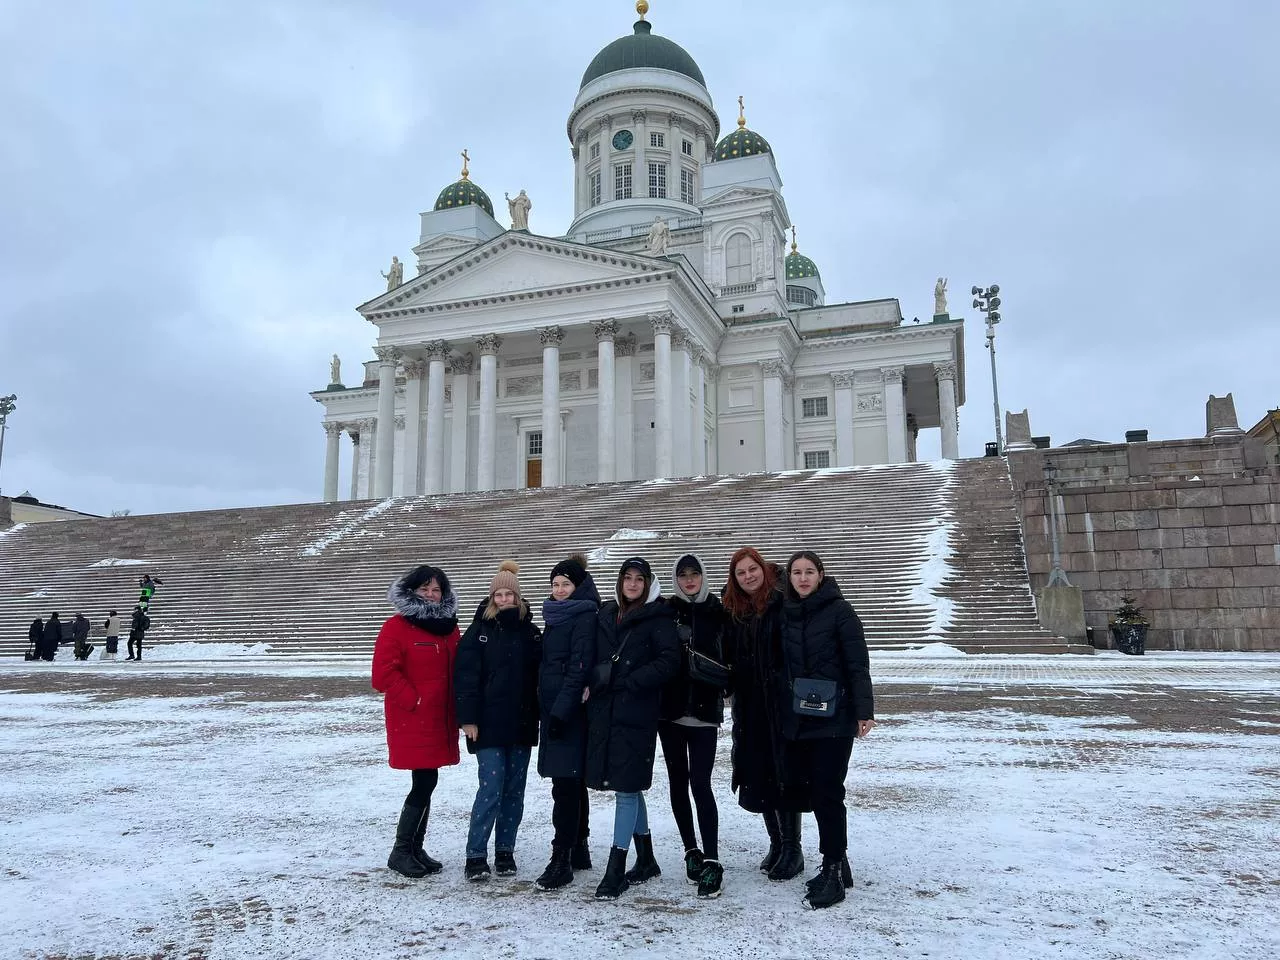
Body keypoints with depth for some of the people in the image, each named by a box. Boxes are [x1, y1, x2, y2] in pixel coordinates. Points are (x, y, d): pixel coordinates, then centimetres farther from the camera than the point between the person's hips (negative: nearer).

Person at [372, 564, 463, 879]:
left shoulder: (448, 627, 12)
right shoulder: (396, 627, -9)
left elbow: (456, 671, 19)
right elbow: (383, 674, -15)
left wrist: (456, 709, 8)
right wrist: (413, 700, -14)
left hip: (440, 721, 7)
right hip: (412, 720, -7)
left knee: (425, 783, 12)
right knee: (426, 782, -8)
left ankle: (415, 848, 24)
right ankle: (400, 851, 6)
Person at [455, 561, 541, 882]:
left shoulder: (530, 632, 8)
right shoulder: (479, 631, -2)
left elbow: (539, 675, 10)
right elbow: (465, 675, -7)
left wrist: (538, 715, 4)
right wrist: (468, 717, -13)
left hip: (521, 724, 4)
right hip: (489, 724, -4)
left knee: (514, 790, 9)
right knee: (491, 788, -8)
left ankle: (505, 851, 21)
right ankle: (475, 855, 3)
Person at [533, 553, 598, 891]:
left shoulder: (584, 618, -11)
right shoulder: (555, 616, 16)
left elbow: (579, 669, -18)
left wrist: (561, 711, -21)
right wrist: (545, 711, 16)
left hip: (571, 712, -9)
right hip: (553, 710, 9)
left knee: (565, 784, -7)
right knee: (572, 783, 14)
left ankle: (562, 860, -3)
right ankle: (579, 850, 23)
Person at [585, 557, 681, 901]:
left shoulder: (658, 618, -4)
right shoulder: (606, 615, 13)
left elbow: (669, 661, -13)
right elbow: (594, 657, 19)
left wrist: (629, 682, -15)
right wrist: (595, 677, -2)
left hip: (636, 713, -6)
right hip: (605, 710, 6)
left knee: (627, 787, -5)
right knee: (629, 786, 15)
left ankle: (616, 869, 2)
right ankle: (645, 860, 28)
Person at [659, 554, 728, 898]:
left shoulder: (718, 612, 2)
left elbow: (730, 659, 6)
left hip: (704, 711, -2)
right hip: (670, 709, 2)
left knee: (700, 783, -9)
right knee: (678, 782, 10)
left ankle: (712, 862, -5)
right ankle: (691, 851, 24)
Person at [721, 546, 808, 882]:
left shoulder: (783, 603, -8)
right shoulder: (733, 611, 9)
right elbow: (729, 657, 13)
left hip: (781, 703, -5)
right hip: (749, 707, 6)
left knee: (784, 774, -1)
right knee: (758, 775, 11)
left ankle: (793, 849, 11)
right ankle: (776, 843, 26)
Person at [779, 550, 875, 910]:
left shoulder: (839, 610, -6)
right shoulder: (785, 613, 8)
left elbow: (858, 664, -9)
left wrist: (864, 710, -15)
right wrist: (781, 711, 13)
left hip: (834, 718, -5)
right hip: (797, 719, 5)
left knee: (827, 793, -5)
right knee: (814, 791, 10)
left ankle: (833, 871, 5)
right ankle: (837, 864, 23)